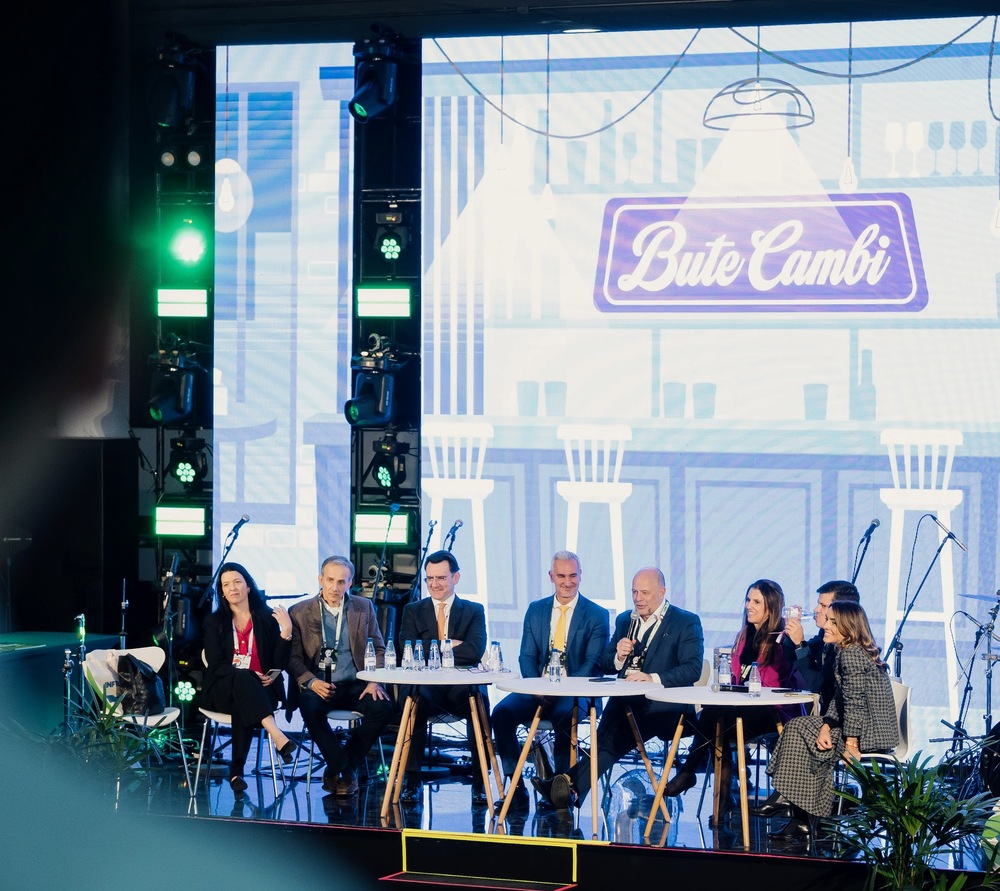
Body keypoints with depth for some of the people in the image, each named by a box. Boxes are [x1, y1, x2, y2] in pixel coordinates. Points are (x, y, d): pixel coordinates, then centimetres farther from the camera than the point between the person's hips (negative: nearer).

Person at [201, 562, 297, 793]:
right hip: (221, 691, 0)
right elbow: (216, 665, -1)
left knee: (242, 706, -38)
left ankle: (237, 771, -39)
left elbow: (279, 663, 1)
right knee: (242, 677, -37)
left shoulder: (267, 617, 7)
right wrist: (243, 675, -18)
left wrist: (286, 633, -15)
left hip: (260, 689, 0)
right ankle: (277, 736, -55)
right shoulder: (214, 622, 8)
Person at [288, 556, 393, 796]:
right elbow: (293, 658, 2)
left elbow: (379, 649, 12)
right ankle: (344, 768, -18)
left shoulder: (364, 608, 10)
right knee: (310, 707, -36)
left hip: (355, 685, 2)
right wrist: (311, 682, -18)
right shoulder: (299, 612, 4)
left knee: (382, 707, -28)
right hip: (318, 686, -2)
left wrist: (374, 681, -7)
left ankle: (340, 767, -10)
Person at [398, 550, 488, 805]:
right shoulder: (413, 611, 16)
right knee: (415, 702, -36)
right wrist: (449, 646, -7)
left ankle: (480, 781, -24)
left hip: (462, 688, 0)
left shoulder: (474, 611, 12)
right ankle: (412, 780, -29)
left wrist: (431, 649, -7)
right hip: (426, 689, 0)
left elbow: (475, 651, -7)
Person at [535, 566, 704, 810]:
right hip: (626, 702, 5)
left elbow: (693, 669, -10)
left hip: (665, 706, -5)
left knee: (618, 730, -33)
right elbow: (604, 666, 21)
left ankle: (573, 784, -44)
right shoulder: (625, 620, 22)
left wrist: (653, 678, -25)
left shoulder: (687, 623, 3)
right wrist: (619, 656, -3)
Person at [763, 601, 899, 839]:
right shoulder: (850, 651, 15)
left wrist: (850, 743, -22)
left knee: (799, 730, -4)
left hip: (869, 734, -10)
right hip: (872, 730, 10)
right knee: (798, 726, 10)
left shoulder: (850, 654, -17)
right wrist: (826, 726, -2)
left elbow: (854, 702, -22)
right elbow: (839, 699, 13)